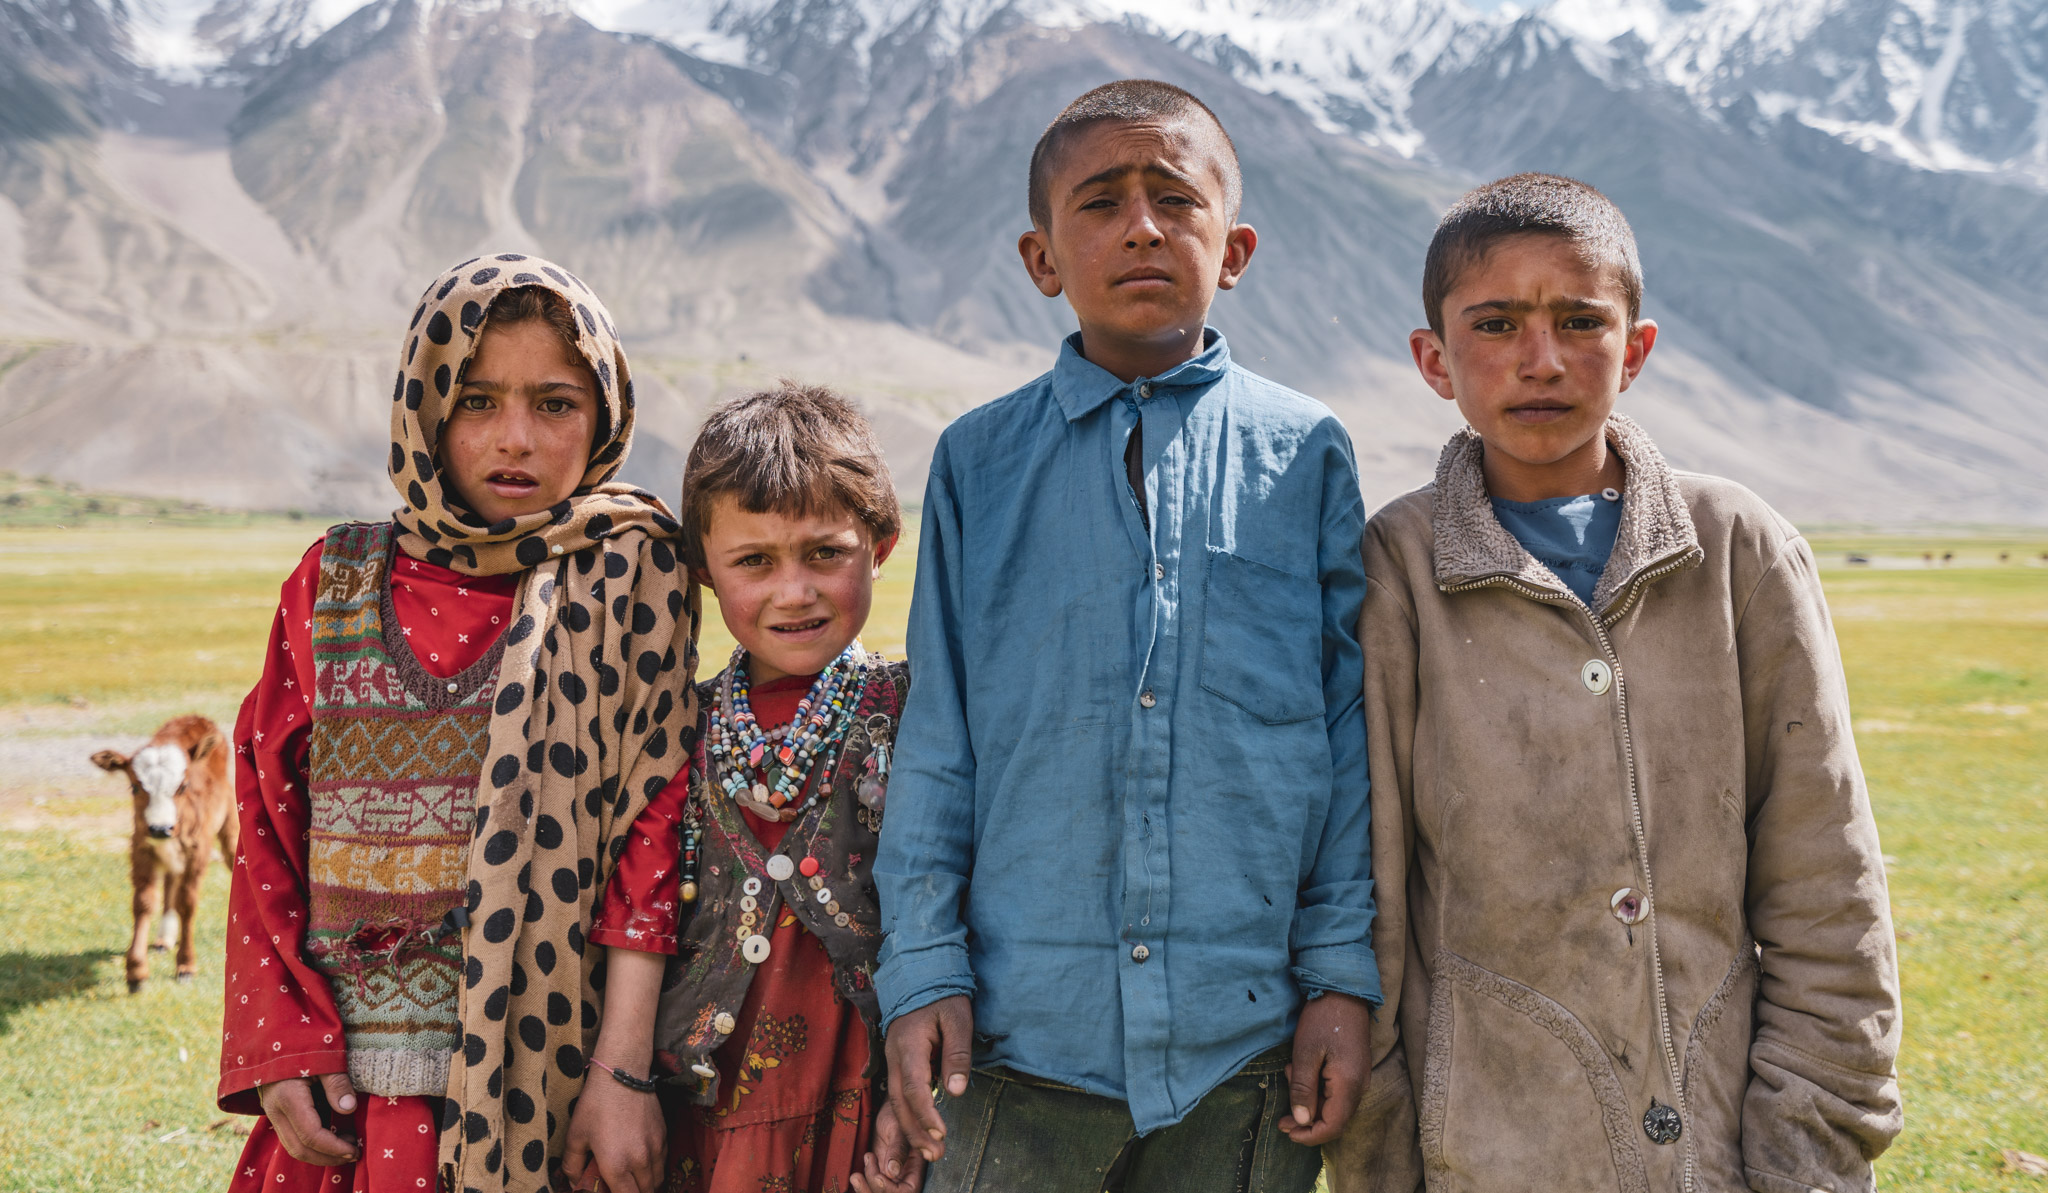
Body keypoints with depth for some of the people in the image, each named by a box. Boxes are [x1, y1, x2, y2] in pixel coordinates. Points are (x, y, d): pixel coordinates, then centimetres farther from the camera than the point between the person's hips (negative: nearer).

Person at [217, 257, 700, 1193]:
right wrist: (281, 1048, -3)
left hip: (536, 1077, -2)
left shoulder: (624, 578, -4)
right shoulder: (336, 583, 5)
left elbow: (649, 831, -8)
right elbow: (268, 822, 6)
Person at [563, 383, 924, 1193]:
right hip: (703, 1094, 2)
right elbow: (643, 904, 2)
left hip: (854, 1093, -2)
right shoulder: (688, 730, 4)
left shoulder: (911, 715, -4)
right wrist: (619, 1076, -2)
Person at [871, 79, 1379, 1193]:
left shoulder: (1305, 453, 3)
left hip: (1248, 1042, 0)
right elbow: (937, 739, 5)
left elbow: (1352, 728, 4)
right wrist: (922, 971, 0)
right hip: (1023, 1030, 0)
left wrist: (1345, 972, 1)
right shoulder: (978, 461, 4)